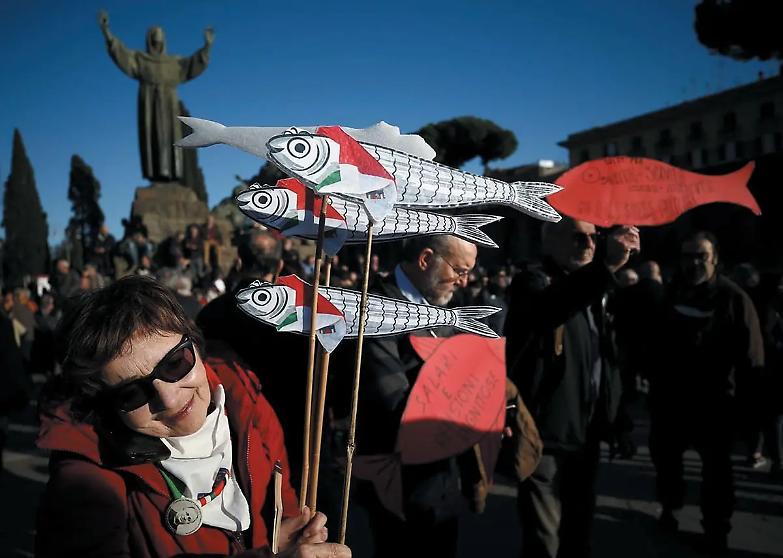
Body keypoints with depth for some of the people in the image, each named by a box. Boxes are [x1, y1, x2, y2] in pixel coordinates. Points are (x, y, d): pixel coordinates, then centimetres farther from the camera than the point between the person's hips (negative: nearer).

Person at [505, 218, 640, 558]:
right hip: (546, 433, -7)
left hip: (585, 433, 8)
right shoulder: (532, 281, -10)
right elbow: (548, 310, -35)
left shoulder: (592, 289, 14)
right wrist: (608, 265, -46)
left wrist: (617, 416, 13)